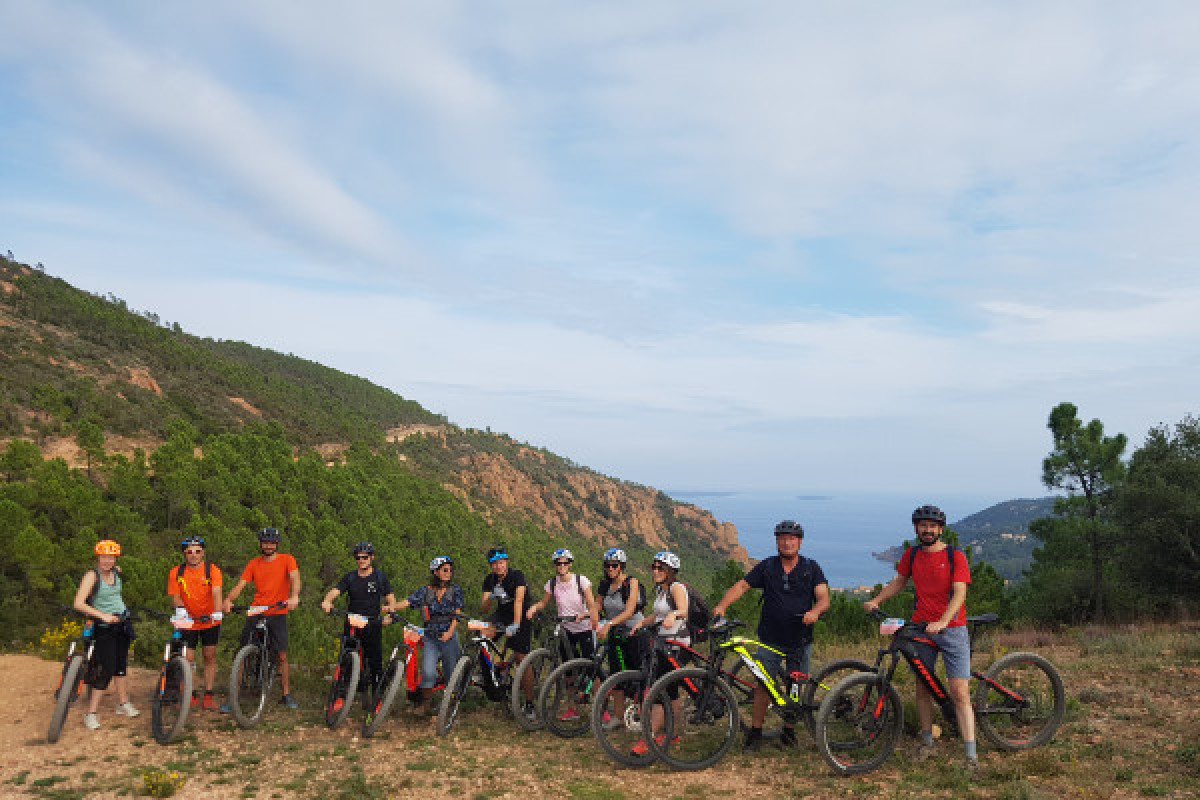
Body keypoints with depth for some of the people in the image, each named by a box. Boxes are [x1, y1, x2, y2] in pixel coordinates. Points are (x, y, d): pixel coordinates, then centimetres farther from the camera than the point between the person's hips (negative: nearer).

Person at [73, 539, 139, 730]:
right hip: (103, 627, -6)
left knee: (120, 664, 13)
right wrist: (103, 615, -30)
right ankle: (91, 713, -1)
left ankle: (123, 704, 24)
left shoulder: (117, 572, 2)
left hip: (122, 624, 6)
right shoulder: (92, 575, -16)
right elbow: (79, 604, -25)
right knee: (107, 668, -10)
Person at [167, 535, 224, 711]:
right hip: (188, 622, 1)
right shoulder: (176, 573, -7)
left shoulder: (213, 570, -14)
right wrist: (180, 608, -30)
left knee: (210, 656, 4)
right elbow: (175, 596, -9)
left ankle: (208, 695, 13)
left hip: (210, 622, -1)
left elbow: (216, 593, -26)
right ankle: (192, 695, 18)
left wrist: (217, 612, -42)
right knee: (188, 659, 0)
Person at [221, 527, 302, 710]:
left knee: (282, 656, 0)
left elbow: (295, 578, -16)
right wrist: (229, 600, -23)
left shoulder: (287, 560, 0)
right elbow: (240, 584, -3)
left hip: (278, 614, -2)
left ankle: (286, 695, 14)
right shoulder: (254, 564, 7)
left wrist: (294, 596, -36)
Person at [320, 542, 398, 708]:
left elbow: (390, 599, 2)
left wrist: (389, 614, -19)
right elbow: (335, 591, -5)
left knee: (375, 663, -2)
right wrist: (327, 600, -28)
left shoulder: (380, 577, 5)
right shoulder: (349, 577, 8)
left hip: (373, 626, -1)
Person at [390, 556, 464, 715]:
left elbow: (457, 613, -3)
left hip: (449, 637, 0)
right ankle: (426, 703, 3)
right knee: (428, 672, -15)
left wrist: (450, 632, -17)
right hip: (430, 638, 0)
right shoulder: (425, 591, 5)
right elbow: (408, 602, -6)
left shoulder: (455, 590, 3)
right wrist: (391, 608, -25)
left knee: (451, 674, 4)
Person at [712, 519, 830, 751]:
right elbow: (741, 586, -1)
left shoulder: (811, 568, 2)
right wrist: (722, 606, -17)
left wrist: (815, 611, -31)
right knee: (763, 685, -1)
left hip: (800, 641, 0)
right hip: (771, 640, 0)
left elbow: (823, 597, -8)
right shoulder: (767, 566, 3)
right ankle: (755, 732, 10)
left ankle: (789, 731, 24)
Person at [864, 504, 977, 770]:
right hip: (920, 628, 4)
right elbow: (899, 582, 19)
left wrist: (942, 622, -28)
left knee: (959, 692, -8)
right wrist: (875, 601, 5)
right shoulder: (912, 555, 7)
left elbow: (959, 593, -15)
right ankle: (927, 742, 25)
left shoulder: (955, 556, -7)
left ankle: (971, 755, -5)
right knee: (922, 687, 10)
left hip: (951, 629, -4)